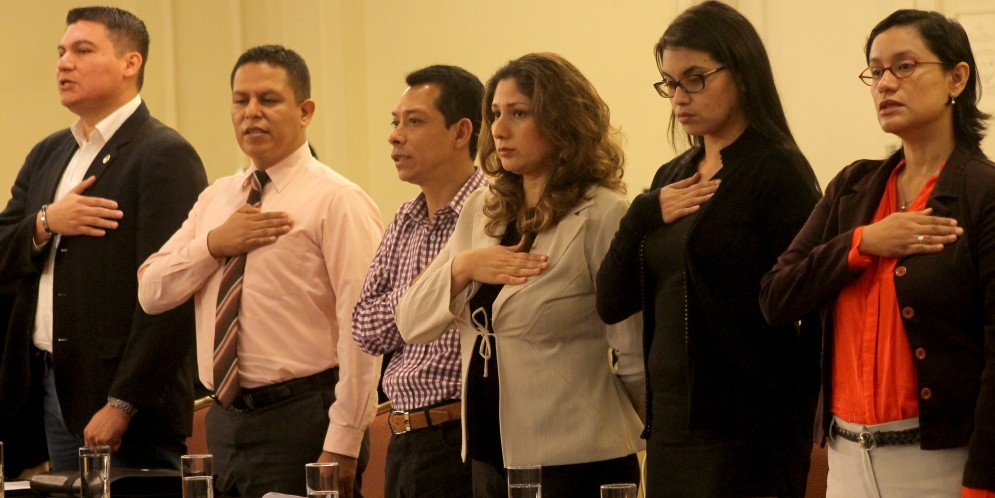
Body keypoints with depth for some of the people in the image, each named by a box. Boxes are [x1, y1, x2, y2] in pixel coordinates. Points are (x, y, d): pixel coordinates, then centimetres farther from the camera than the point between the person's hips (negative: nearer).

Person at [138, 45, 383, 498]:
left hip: (301, 425, -7)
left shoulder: (338, 202, -8)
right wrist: (213, 245, -7)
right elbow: (151, 293, 10)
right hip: (225, 420, 7)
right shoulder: (215, 199, 15)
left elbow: (362, 330, -14)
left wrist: (341, 446, -18)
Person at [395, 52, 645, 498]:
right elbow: (411, 323, 9)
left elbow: (636, 357, -10)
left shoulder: (602, 217, -11)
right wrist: (461, 268, -7)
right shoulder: (482, 212, 11)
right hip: (489, 457, 6)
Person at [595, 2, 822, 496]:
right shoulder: (671, 179, 14)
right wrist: (643, 216, -5)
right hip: (670, 425, 7)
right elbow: (612, 303, 10)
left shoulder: (775, 172, -7)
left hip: (748, 433, -7)